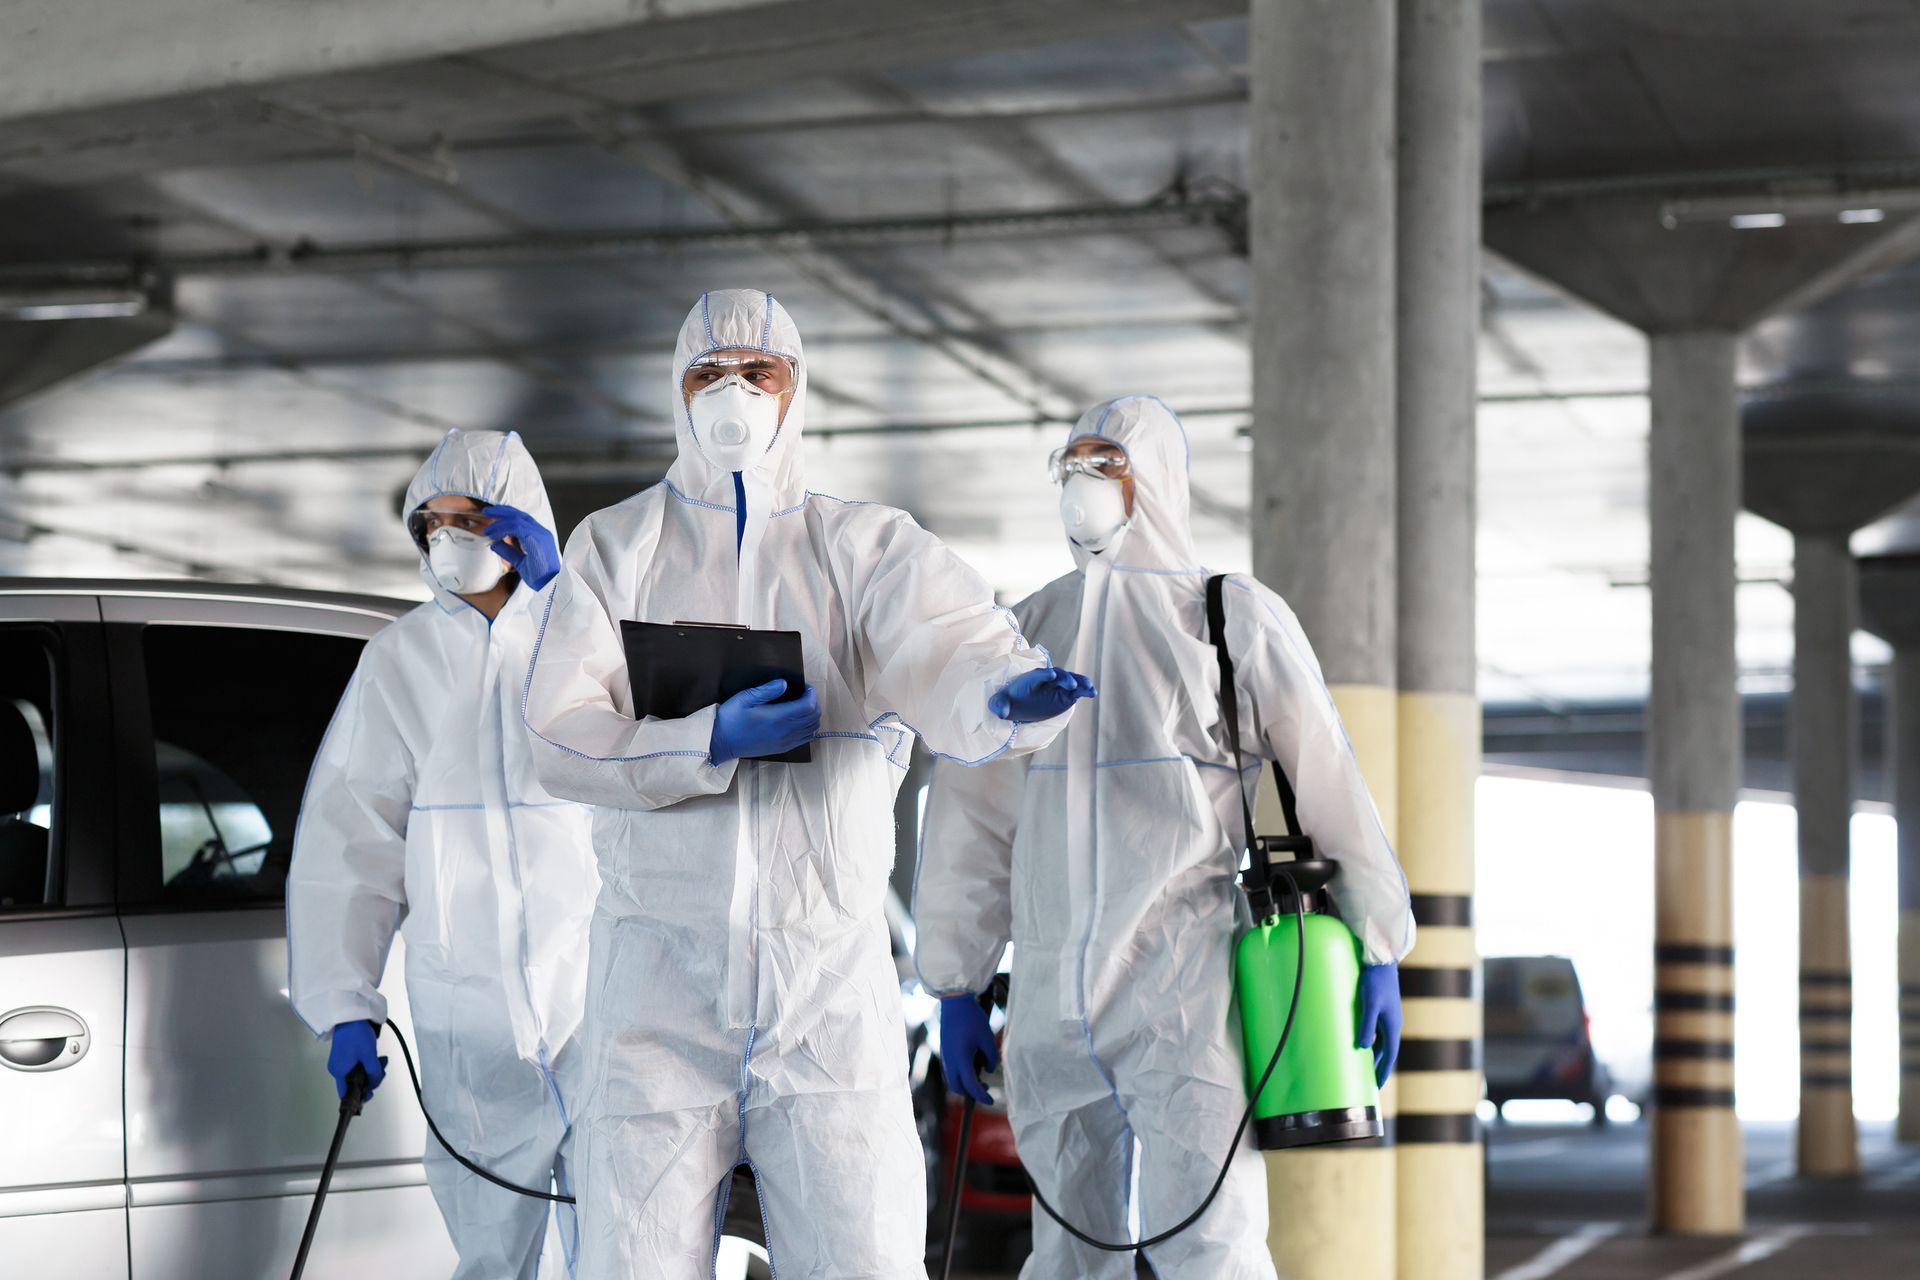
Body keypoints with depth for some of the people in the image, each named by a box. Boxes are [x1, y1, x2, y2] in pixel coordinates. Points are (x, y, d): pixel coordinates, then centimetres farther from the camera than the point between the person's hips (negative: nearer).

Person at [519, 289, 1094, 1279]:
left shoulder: (866, 546, 9)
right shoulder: (616, 548, 10)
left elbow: (947, 649, -12)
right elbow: (559, 735, -3)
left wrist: (1006, 693, -36)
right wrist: (711, 743, -19)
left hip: (830, 980, 0)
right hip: (661, 972, 0)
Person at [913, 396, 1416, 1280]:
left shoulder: (1238, 619, 2)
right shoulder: (1025, 633, 14)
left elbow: (1328, 785, 1)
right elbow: (970, 819, 16)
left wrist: (1377, 953, -2)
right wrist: (955, 987, 12)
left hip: (1187, 987, -5)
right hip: (1053, 1000, 5)